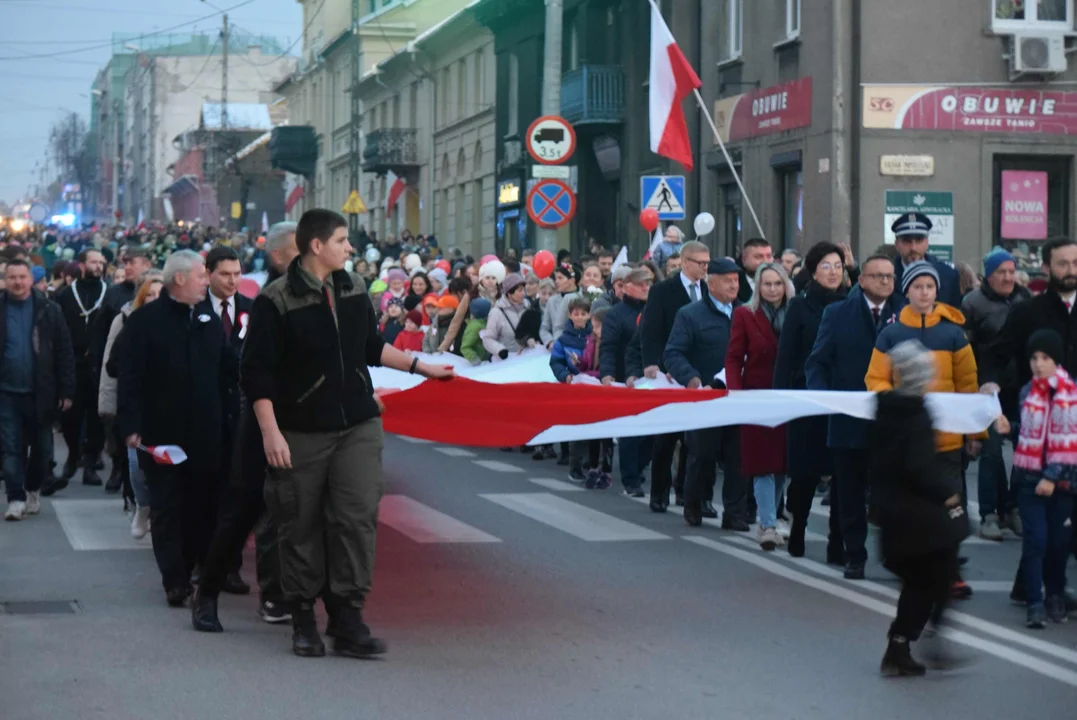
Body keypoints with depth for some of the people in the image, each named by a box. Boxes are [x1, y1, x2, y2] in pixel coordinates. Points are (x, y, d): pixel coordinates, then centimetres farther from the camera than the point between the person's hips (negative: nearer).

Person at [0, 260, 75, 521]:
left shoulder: (48, 310, -3)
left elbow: (64, 353, -1)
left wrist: (66, 391, -5)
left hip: (41, 393, 0)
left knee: (42, 448, 11)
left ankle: (33, 489, 32)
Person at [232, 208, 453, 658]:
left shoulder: (354, 290, 8)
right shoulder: (276, 301, -10)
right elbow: (257, 374, -11)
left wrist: (420, 367, 20)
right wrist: (270, 432, -17)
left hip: (358, 426, 4)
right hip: (301, 433, -4)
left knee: (357, 517, -6)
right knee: (302, 527, 4)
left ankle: (347, 618, -1)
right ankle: (303, 620, 17)